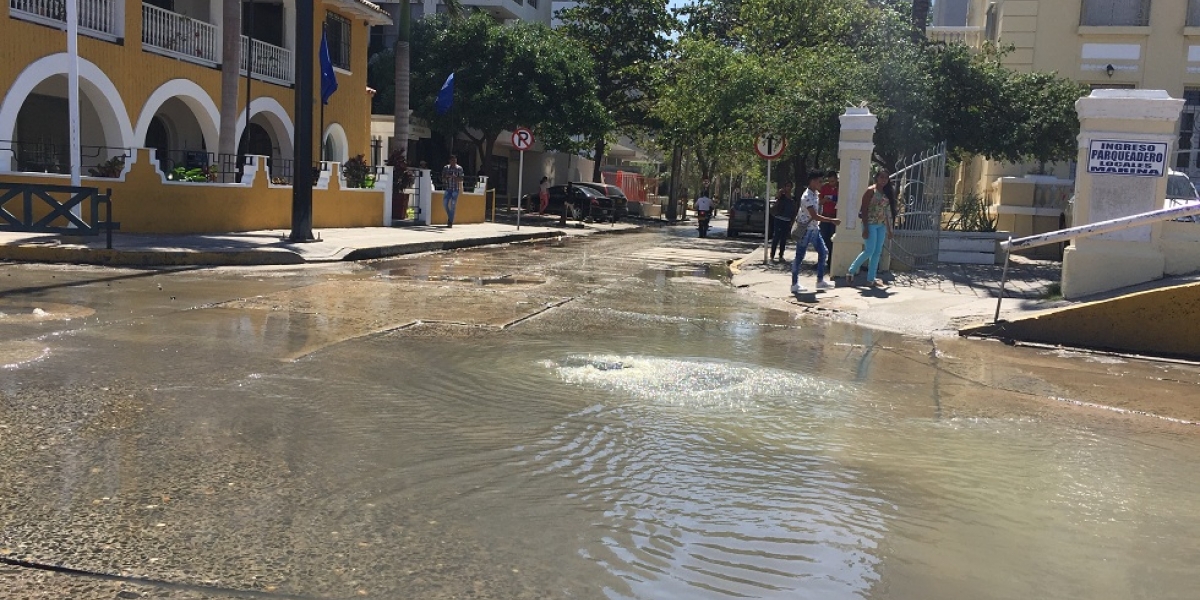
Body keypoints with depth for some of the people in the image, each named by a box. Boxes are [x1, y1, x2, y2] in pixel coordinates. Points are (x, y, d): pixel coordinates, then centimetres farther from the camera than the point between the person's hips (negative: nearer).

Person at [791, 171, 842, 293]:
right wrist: (832, 220, -25)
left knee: (822, 252, 9)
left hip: (814, 229, 10)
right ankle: (795, 284, 3)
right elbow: (815, 216, -27)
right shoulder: (807, 197, -22)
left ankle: (820, 281, 16)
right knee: (799, 257, -3)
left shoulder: (816, 194, 9)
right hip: (805, 230, -10)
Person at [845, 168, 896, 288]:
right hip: (870, 224, -7)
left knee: (877, 253, 5)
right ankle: (851, 271, 5)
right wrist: (865, 228, -18)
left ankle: (871, 279, 9)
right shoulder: (871, 191, -8)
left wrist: (889, 229, 11)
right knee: (869, 251, -10)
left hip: (881, 226, 7)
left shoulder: (887, 192, 11)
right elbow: (864, 210, -12)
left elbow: (886, 212, 14)